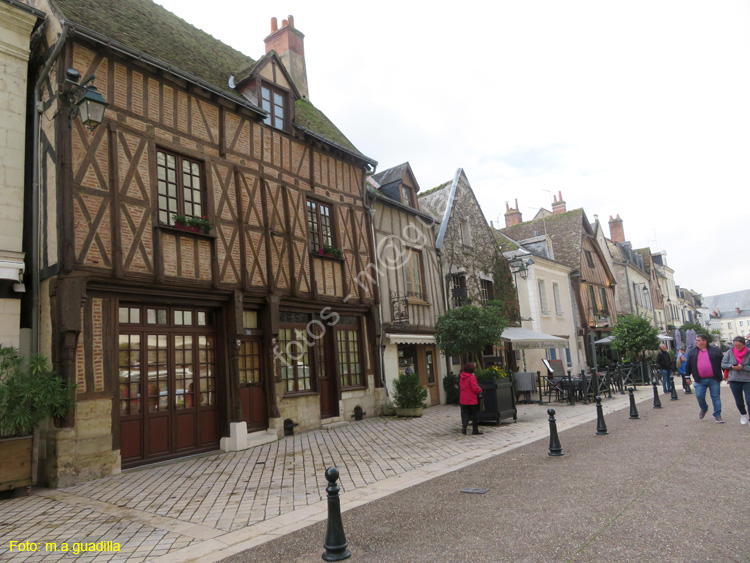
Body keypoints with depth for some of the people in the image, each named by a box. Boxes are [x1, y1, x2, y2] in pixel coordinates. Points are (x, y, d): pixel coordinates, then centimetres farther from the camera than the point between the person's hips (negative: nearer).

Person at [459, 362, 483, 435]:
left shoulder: (462, 377, 6)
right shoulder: (472, 377, -17)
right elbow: (475, 388, -20)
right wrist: (480, 390, 0)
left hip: (463, 400, 6)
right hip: (472, 400, -6)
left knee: (465, 413, 12)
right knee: (475, 414, 6)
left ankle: (463, 426, -5)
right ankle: (475, 430, 12)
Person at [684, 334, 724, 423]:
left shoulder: (715, 350, 3)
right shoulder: (692, 352, 7)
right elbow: (688, 366, 12)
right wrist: (687, 376, 10)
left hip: (714, 380, -1)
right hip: (700, 380, 1)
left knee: (716, 397, 3)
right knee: (699, 396, -2)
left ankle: (717, 416, 13)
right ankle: (704, 409, 28)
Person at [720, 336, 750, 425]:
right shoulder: (730, 352, 2)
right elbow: (723, 364, 5)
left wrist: (743, 367, -21)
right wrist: (732, 366, -11)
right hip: (734, 380, 3)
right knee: (739, 401, 14)